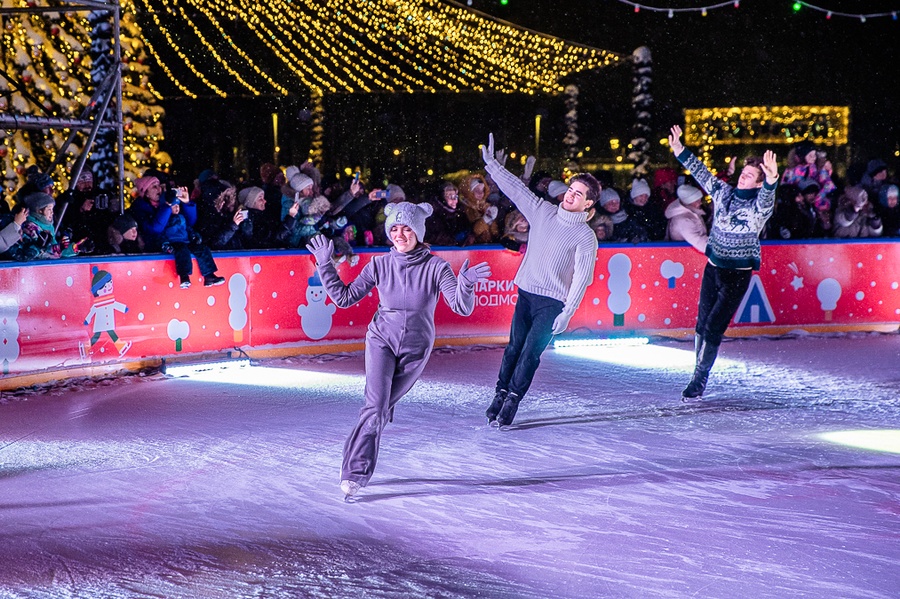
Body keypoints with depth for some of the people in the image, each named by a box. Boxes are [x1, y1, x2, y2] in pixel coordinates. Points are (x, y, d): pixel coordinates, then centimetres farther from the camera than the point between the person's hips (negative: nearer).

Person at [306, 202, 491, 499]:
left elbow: (462, 308, -21)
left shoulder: (435, 267, -14)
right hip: (382, 341, 0)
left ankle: (357, 462, 34)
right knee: (375, 408, -16)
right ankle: (354, 471, -10)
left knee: (383, 408, 12)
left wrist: (466, 285, -41)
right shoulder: (380, 265, -8)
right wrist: (325, 265, -6)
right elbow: (345, 297, -1)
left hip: (416, 348, 0)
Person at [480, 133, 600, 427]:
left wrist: (567, 312, -16)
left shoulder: (586, 236, -6)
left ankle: (513, 399, -1)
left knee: (531, 353, -8)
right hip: (526, 293, 4)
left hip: (552, 303, -4)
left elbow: (582, 278, -10)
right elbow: (516, 189, 9)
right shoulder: (543, 212, 7)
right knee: (514, 347, 1)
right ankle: (500, 393, 7)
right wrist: (492, 164, 4)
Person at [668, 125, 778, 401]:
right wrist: (680, 150, 9)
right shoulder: (724, 192, 3)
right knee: (702, 324, 8)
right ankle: (699, 375, 21)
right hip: (713, 267, 5)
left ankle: (699, 380, 6)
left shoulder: (759, 206, -13)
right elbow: (702, 173, 12)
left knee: (713, 328, -6)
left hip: (737, 276, -5)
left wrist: (771, 180, -56)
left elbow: (765, 200, -35)